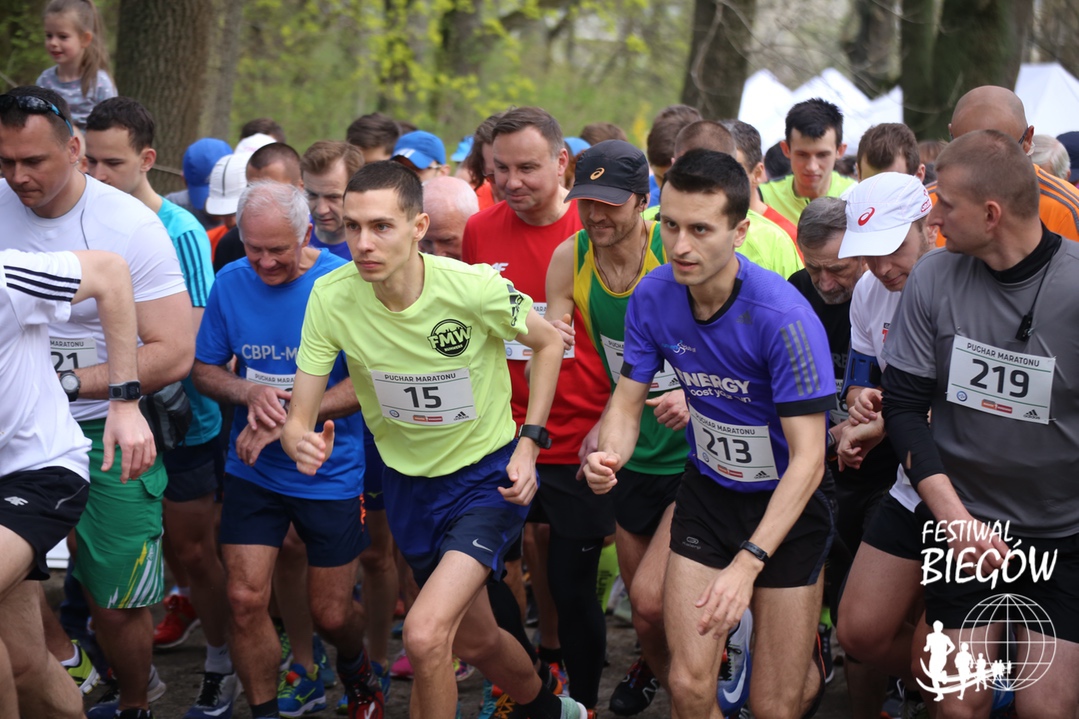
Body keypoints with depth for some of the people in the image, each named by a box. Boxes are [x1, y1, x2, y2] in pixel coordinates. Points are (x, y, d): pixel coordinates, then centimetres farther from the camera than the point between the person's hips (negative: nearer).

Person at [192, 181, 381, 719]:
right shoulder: (230, 283, -3)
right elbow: (203, 370, 6)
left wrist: (287, 420, -23)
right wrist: (249, 394, -17)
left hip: (332, 472, -3)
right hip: (252, 471, 3)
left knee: (330, 613, 7)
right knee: (245, 599, -6)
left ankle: (356, 671, 41)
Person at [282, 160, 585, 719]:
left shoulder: (474, 286, -25)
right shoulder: (331, 297, -18)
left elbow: (548, 342, -4)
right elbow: (299, 417, -13)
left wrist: (530, 441, -11)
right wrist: (301, 441, -37)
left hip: (488, 472, -4)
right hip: (407, 479, 4)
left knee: (425, 635, -23)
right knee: (474, 640, 20)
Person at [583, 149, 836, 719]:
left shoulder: (783, 317, -27)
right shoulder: (653, 296, -12)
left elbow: (808, 458, -25)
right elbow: (627, 401, -1)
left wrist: (748, 563, -33)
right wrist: (608, 456, -25)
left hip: (787, 502, -4)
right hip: (707, 492, 4)